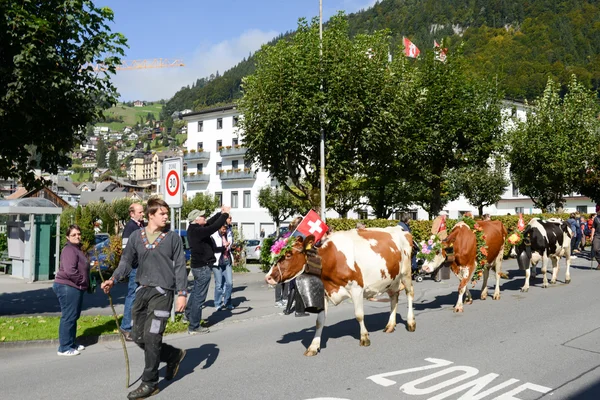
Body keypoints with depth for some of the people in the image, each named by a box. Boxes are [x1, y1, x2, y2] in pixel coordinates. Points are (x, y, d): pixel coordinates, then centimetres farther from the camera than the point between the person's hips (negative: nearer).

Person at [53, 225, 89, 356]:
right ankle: (64, 348, 2)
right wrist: (82, 281, -16)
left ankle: (71, 344, 29)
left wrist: (86, 284, 15)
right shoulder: (69, 250, -16)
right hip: (67, 287, -11)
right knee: (68, 317, -5)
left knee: (74, 316, 17)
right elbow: (70, 271, -27)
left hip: (75, 287, 11)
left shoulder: (77, 249, 17)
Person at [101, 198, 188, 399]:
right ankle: (173, 355, 30)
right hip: (143, 290, 5)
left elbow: (180, 267, -3)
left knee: (151, 337, -7)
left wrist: (182, 294, -8)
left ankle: (149, 383, 8)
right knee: (138, 336, 9)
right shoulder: (136, 236, 4)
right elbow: (126, 261, 8)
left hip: (163, 292, -5)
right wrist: (113, 279, -8)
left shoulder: (172, 237, -3)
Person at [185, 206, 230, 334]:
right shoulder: (198, 231, -24)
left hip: (197, 265, 10)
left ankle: (188, 315, 42)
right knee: (199, 296, -3)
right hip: (203, 267, -10)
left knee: (195, 291, 26)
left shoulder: (194, 229, 5)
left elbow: (210, 222, 13)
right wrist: (225, 214, -16)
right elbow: (215, 226, -29)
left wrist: (221, 213, 5)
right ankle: (194, 326, 4)